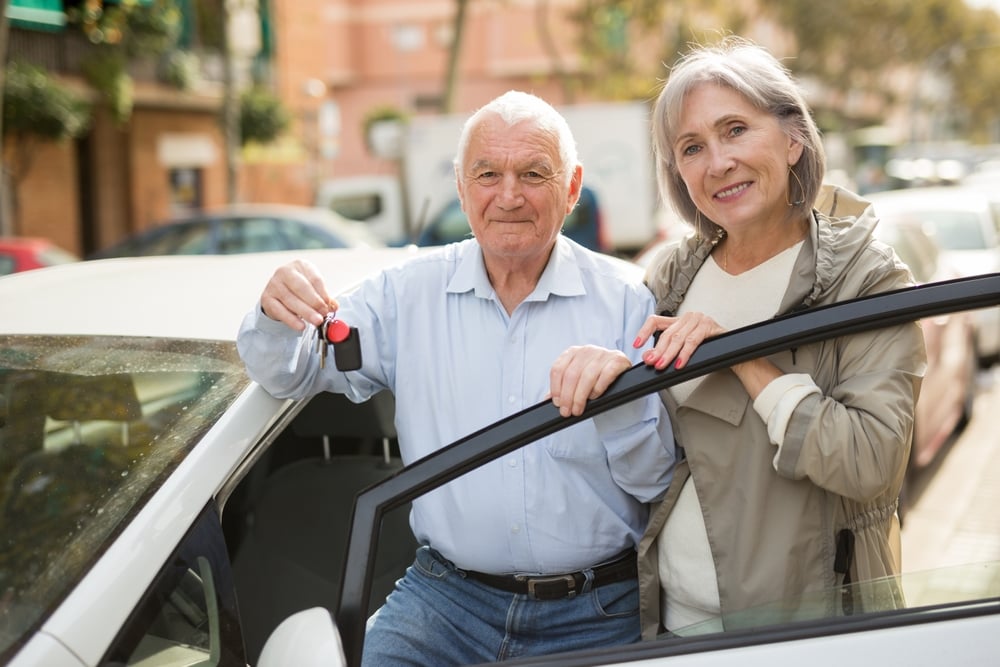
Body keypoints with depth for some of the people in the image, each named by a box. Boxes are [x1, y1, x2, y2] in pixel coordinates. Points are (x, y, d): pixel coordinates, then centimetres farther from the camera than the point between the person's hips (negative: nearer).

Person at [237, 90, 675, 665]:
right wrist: (277, 315, -16)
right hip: (444, 596, 2)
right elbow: (290, 375, 8)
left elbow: (655, 480, -3)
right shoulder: (410, 292, 4)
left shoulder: (626, 299, -2)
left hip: (597, 615, -1)